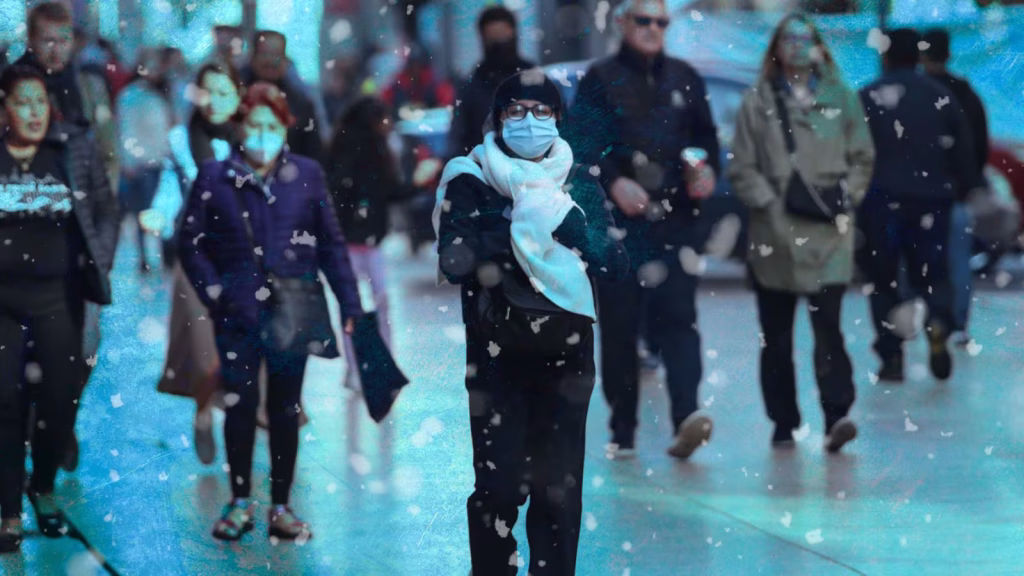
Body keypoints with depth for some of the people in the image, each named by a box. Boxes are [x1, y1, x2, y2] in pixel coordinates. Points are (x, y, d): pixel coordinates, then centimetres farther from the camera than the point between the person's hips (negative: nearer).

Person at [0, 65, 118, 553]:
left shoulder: (75, 155, 4)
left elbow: (105, 213, 9)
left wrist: (97, 265, 0)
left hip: (58, 298, 2)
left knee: (60, 401, 3)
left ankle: (43, 488, 29)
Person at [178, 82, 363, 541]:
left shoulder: (306, 175, 3)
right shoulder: (214, 177, 0)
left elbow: (331, 242, 4)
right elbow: (191, 241, 3)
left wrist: (349, 302, -1)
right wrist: (213, 292, -7)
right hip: (239, 313, -1)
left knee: (286, 409, 7)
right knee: (240, 405, 4)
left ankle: (281, 507, 15)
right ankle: (240, 503, 17)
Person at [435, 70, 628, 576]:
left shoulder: (580, 185, 7)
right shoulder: (470, 183, -1)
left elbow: (616, 264, -2)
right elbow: (454, 260, -15)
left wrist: (569, 223, -18)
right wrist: (523, 224, -20)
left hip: (566, 355, 2)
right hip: (496, 356, -2)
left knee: (560, 487, 2)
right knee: (500, 486, -7)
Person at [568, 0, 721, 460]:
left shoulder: (685, 78, 15)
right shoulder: (601, 80, 4)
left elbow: (706, 136, 20)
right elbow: (582, 144, -4)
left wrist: (707, 171, 0)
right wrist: (613, 183, -18)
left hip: (675, 217, 2)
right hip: (618, 218, -2)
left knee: (677, 316, -11)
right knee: (618, 325, 2)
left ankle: (686, 415, -23)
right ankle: (622, 430, 10)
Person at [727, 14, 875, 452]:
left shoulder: (841, 98, 7)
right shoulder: (758, 102, 4)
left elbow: (862, 158, 11)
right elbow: (741, 167, 4)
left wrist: (846, 196, -3)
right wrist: (769, 203, -7)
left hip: (829, 233, -1)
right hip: (773, 233, 1)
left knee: (828, 325, -14)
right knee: (775, 335, 7)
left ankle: (837, 416, -20)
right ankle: (783, 423, 15)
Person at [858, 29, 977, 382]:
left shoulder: (867, 99, -4)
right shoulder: (941, 97, 3)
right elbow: (964, 152, 4)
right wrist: (961, 188, 17)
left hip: (880, 202, -2)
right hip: (930, 202, 2)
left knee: (883, 279, 10)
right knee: (931, 273, 13)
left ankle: (892, 357, 4)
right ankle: (938, 323, -18)